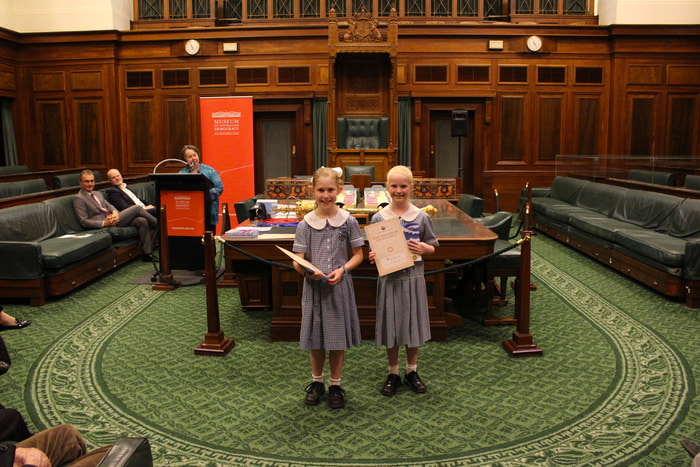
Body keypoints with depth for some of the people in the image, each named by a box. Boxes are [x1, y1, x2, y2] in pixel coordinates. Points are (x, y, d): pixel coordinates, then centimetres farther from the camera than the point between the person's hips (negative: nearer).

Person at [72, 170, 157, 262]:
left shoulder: (98, 194, 23)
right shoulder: (78, 199, -3)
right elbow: (84, 221, -9)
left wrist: (115, 212, -7)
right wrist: (104, 223, -21)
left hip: (114, 219, 8)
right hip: (107, 224, -8)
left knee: (142, 221, -16)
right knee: (137, 208, -17)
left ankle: (147, 253, -14)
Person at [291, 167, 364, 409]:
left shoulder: (349, 221, -3)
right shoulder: (305, 224, -3)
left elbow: (358, 255, 2)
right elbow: (298, 260, -4)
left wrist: (342, 270, -15)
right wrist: (308, 271, -25)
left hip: (340, 286, 0)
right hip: (313, 287, 1)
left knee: (338, 337, 8)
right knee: (315, 337, 11)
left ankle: (335, 385, 26)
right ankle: (317, 382, 32)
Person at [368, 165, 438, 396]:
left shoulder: (422, 217, -2)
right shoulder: (378, 217, -2)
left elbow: (432, 247, 6)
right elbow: (374, 250, 5)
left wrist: (424, 248, -15)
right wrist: (373, 256, -16)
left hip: (413, 277, 0)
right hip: (388, 278, 0)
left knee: (413, 324, 10)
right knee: (390, 325, 7)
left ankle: (412, 371, 30)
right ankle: (393, 374, 25)